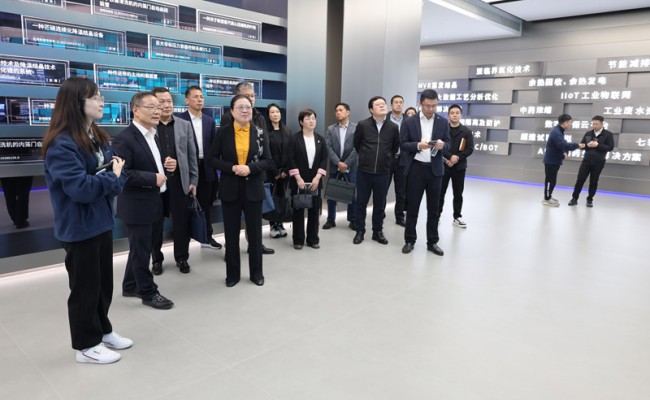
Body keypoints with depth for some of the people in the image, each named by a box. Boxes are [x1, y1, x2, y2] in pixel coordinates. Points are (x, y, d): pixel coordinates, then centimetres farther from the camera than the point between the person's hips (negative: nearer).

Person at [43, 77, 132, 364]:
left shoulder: (98, 137, 8)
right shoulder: (61, 144, -19)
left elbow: (118, 172, 6)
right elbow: (80, 188, -27)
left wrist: (114, 181, -15)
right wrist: (111, 178, -13)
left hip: (101, 221, 8)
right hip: (78, 227, -8)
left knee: (104, 281, 18)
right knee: (85, 285, 6)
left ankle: (102, 330, 36)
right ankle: (86, 345, 24)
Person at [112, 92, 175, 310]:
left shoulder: (152, 136, 12)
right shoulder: (124, 139, -17)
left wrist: (166, 165, 3)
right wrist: (153, 178, -23)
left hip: (154, 203, 9)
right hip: (137, 205, -9)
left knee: (143, 249, 19)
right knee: (140, 251, 5)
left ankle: (130, 286, 35)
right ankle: (149, 292, 18)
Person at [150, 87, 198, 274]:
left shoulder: (185, 125, 7)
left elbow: (192, 155, 7)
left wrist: (193, 180, 4)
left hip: (180, 181, 2)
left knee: (182, 222, 8)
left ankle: (181, 258, 23)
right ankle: (156, 259, 26)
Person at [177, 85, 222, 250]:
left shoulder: (210, 121, 10)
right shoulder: (179, 120, -5)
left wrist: (214, 167, 5)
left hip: (206, 168, 4)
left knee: (206, 203, 12)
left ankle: (207, 237, 23)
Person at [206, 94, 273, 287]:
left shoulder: (260, 133, 0)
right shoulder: (223, 132, -1)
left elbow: (268, 161, -2)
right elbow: (211, 159, -2)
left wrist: (250, 168, -18)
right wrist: (232, 168, -16)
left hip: (253, 189, 1)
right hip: (230, 189, 0)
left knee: (255, 232, 9)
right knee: (231, 233, 8)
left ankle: (256, 272, 24)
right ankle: (232, 273, 22)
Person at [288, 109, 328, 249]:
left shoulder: (320, 139, 7)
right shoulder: (295, 138, -3)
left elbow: (324, 159, 3)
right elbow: (291, 159, -8)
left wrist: (317, 177, -9)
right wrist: (298, 178, -15)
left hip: (315, 180, 3)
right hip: (299, 180, -3)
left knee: (314, 209, 6)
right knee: (298, 210, 3)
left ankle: (313, 239, 18)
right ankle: (298, 240, 13)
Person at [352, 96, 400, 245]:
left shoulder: (393, 127, -1)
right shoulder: (362, 125, -5)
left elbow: (395, 147, 15)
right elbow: (356, 144, 10)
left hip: (383, 173, 1)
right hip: (364, 171, -1)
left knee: (380, 204, 9)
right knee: (361, 202, 6)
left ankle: (377, 231, 23)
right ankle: (360, 231, 19)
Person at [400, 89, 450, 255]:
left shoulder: (443, 122, 5)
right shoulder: (410, 122, 0)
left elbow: (448, 145, 4)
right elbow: (403, 144, -4)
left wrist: (442, 145, -19)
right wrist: (418, 145, -21)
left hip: (435, 169, 2)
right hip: (416, 168, -2)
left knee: (433, 208, 8)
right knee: (412, 206, 5)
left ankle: (432, 242, 19)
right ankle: (409, 240, 17)